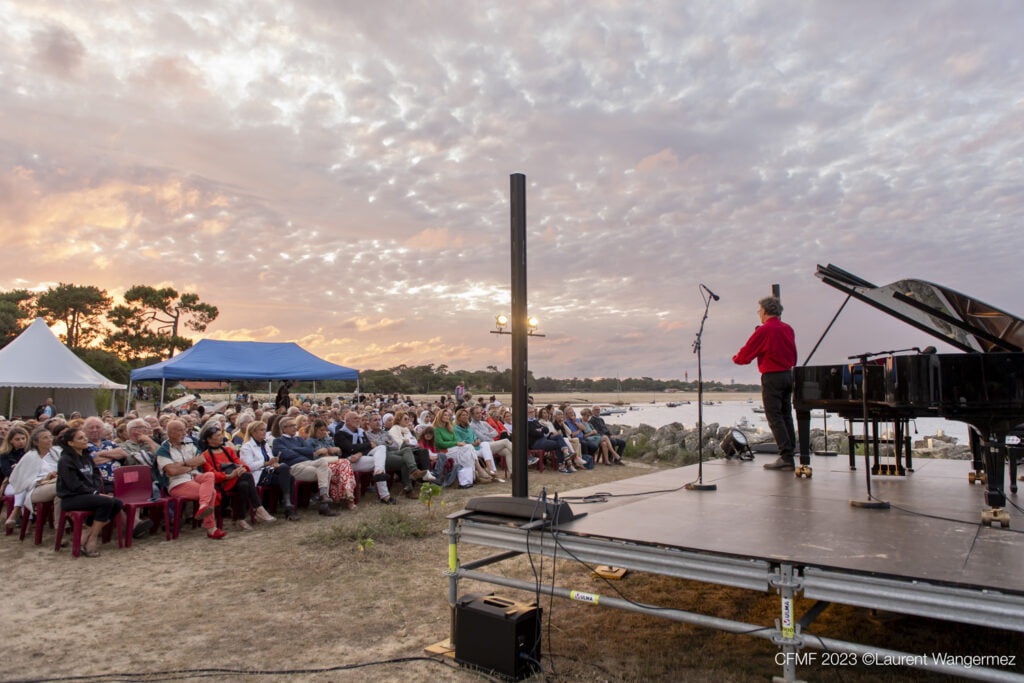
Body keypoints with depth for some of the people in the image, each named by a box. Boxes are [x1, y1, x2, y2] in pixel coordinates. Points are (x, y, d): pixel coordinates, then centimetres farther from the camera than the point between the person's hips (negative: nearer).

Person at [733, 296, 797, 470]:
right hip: (788, 375, 8)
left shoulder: (764, 330, -14)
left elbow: (746, 354, -7)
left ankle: (786, 457, -8)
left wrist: (735, 358, 11)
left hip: (772, 377, -8)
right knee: (786, 415, 14)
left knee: (774, 417, -5)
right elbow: (793, 356, 17)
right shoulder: (788, 329, 9)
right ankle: (791, 451, 17)